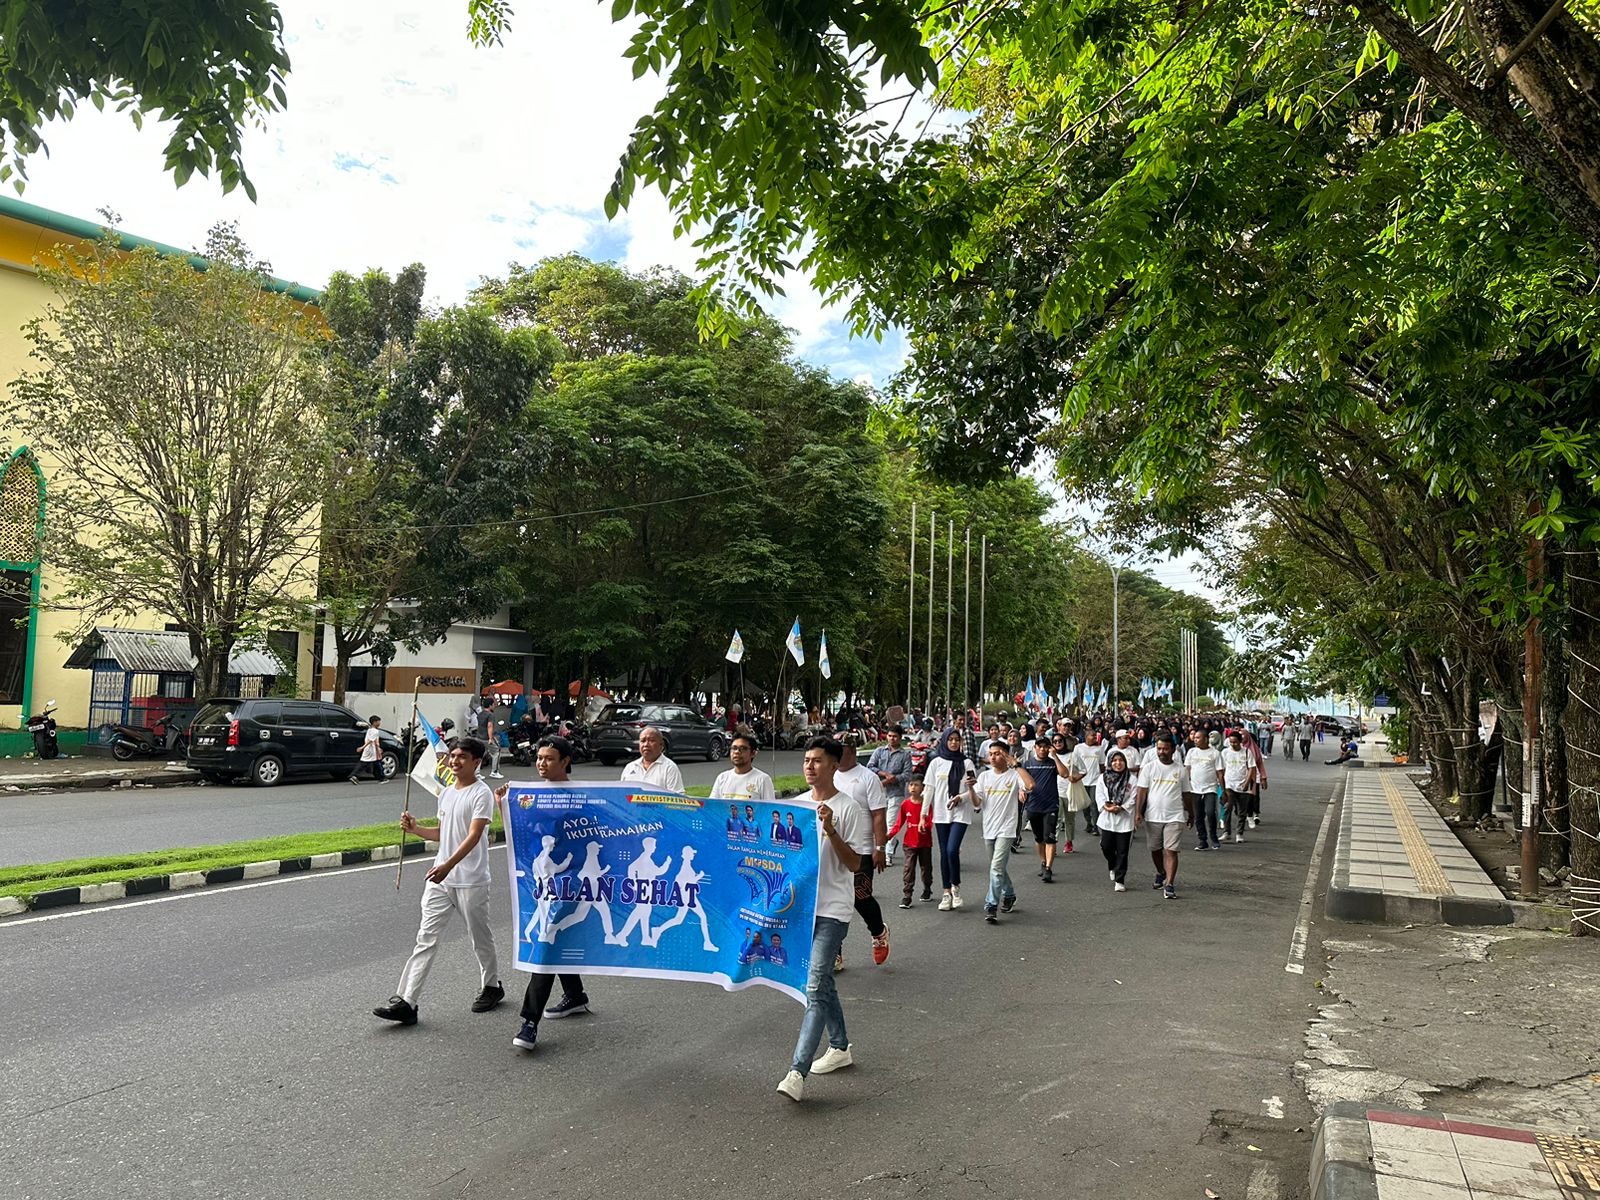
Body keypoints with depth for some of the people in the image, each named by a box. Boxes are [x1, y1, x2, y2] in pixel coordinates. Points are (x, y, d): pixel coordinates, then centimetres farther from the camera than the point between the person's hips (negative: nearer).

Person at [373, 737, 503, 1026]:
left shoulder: (481, 794, -12)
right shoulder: (446, 793, 12)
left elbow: (473, 835, -22)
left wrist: (448, 865, -33)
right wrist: (414, 828, 5)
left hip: (471, 881, -6)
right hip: (440, 878, 6)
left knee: (479, 937, 10)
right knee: (426, 937, 0)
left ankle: (492, 986, 31)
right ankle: (406, 1002, -3)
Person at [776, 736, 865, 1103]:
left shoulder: (849, 808, -10)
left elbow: (854, 864, -12)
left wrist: (830, 830, -24)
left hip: (832, 910, -7)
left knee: (815, 987, -13)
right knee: (821, 982, 18)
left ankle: (797, 1072, -15)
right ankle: (840, 1048, 35)